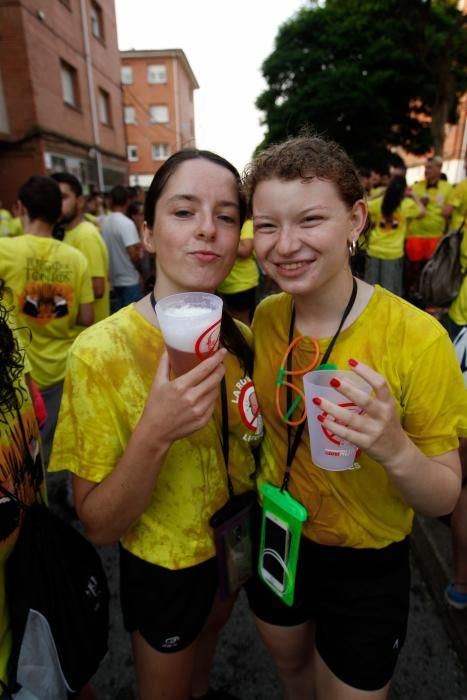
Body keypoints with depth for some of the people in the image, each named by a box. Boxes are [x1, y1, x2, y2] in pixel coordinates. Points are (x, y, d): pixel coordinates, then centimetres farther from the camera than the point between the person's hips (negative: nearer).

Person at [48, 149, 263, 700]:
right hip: (164, 566, -5)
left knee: (207, 634, 35)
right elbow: (97, 525, -23)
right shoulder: (102, 351, -27)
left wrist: (261, 422, -14)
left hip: (236, 545, 6)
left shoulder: (238, 337, -11)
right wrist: (155, 433, -38)